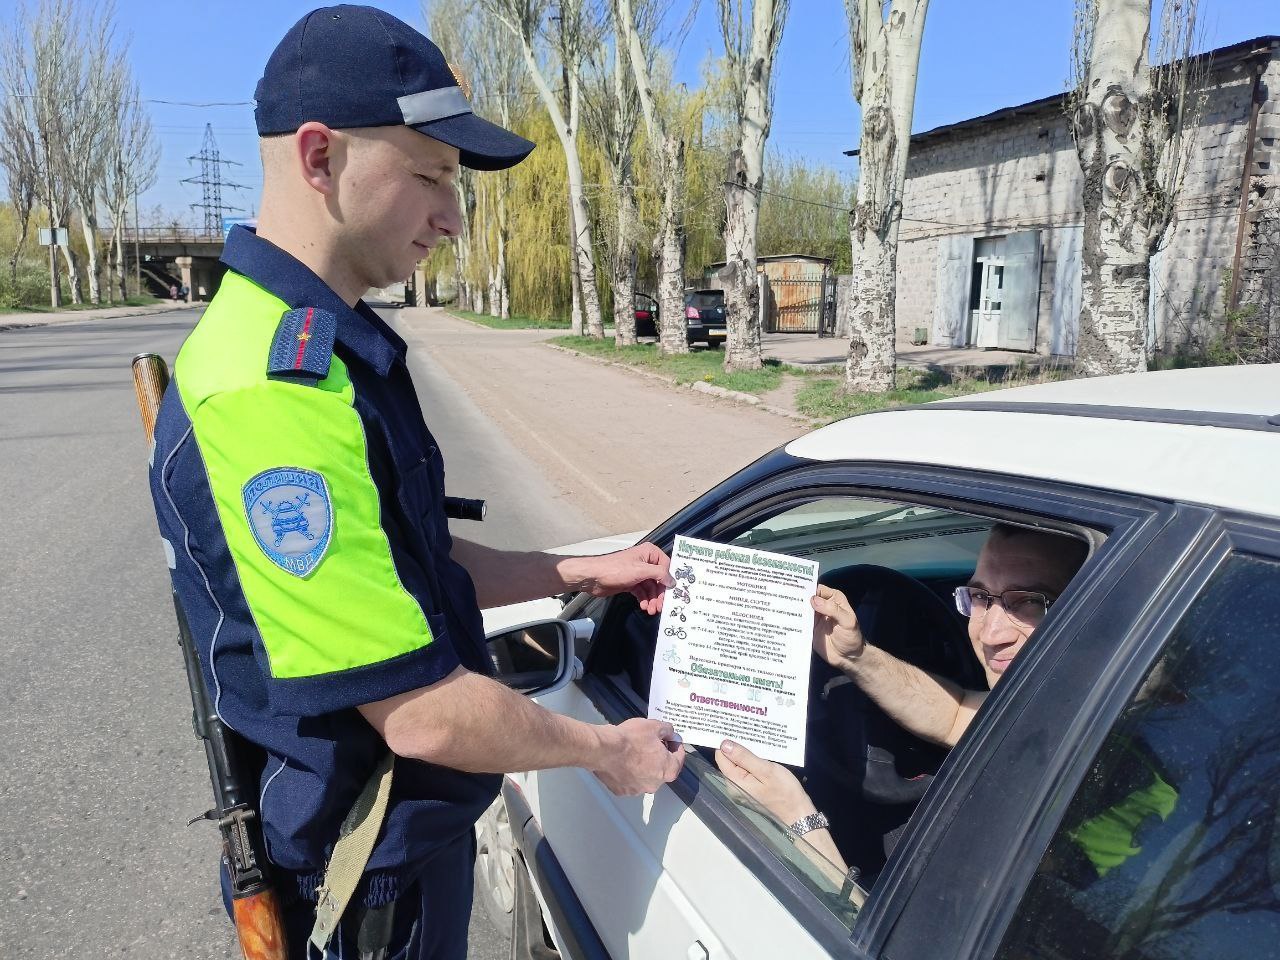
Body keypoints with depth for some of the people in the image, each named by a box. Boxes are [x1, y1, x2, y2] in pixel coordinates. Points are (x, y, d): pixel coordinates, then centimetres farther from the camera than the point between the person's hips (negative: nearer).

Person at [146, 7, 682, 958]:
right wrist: (607, 751, -13)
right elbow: (420, 714, -29)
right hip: (361, 881, -9)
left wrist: (581, 572, 6)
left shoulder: (328, 346, 3)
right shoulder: (271, 389, -31)